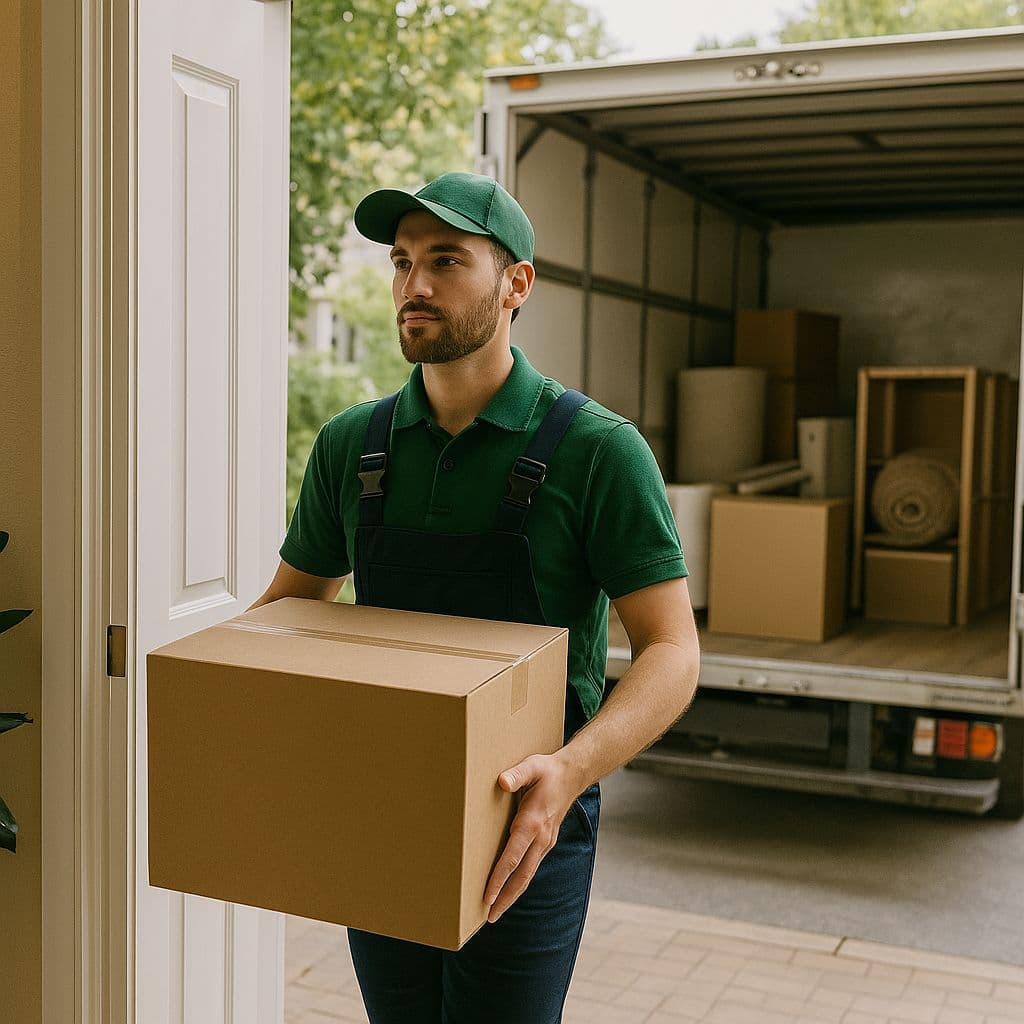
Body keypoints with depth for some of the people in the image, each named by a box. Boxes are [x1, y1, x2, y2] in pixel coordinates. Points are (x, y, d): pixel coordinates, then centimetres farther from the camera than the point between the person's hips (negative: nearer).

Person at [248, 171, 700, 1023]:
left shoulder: (597, 449, -14)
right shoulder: (352, 445, 0)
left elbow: (672, 651, -16)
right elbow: (291, 601, 12)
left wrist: (572, 770, -33)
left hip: (523, 832, -4)